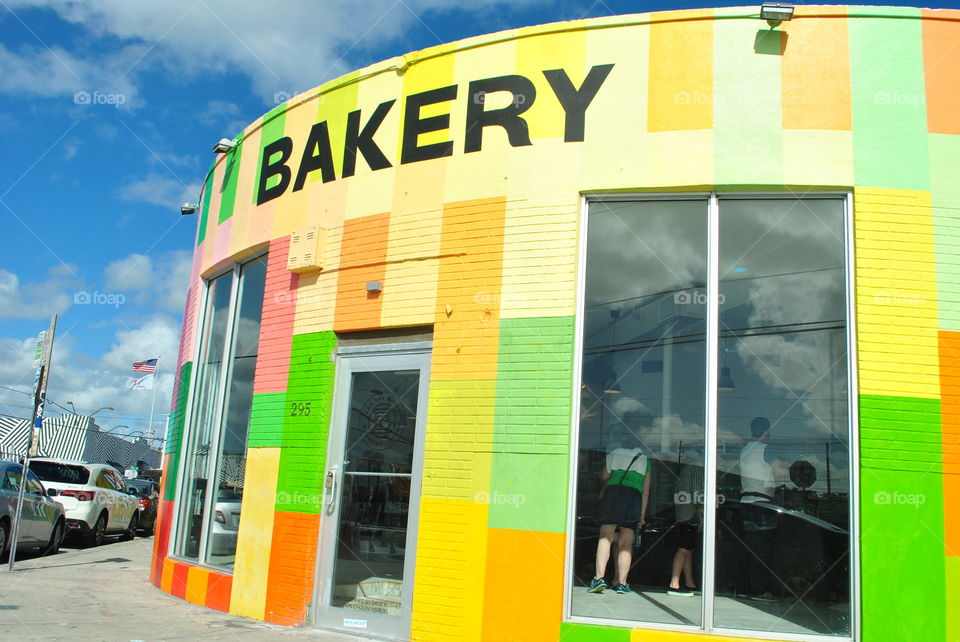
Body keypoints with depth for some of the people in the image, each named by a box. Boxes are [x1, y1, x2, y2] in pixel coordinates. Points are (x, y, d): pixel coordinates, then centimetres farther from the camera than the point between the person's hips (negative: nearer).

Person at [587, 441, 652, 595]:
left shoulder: (613, 454, 25)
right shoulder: (645, 461, 26)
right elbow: (646, 492, 18)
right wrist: (642, 516, 16)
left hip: (613, 492, -1)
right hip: (634, 496, 1)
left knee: (605, 537, -7)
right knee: (626, 544, 4)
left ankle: (599, 577, -22)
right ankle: (621, 583, -1)